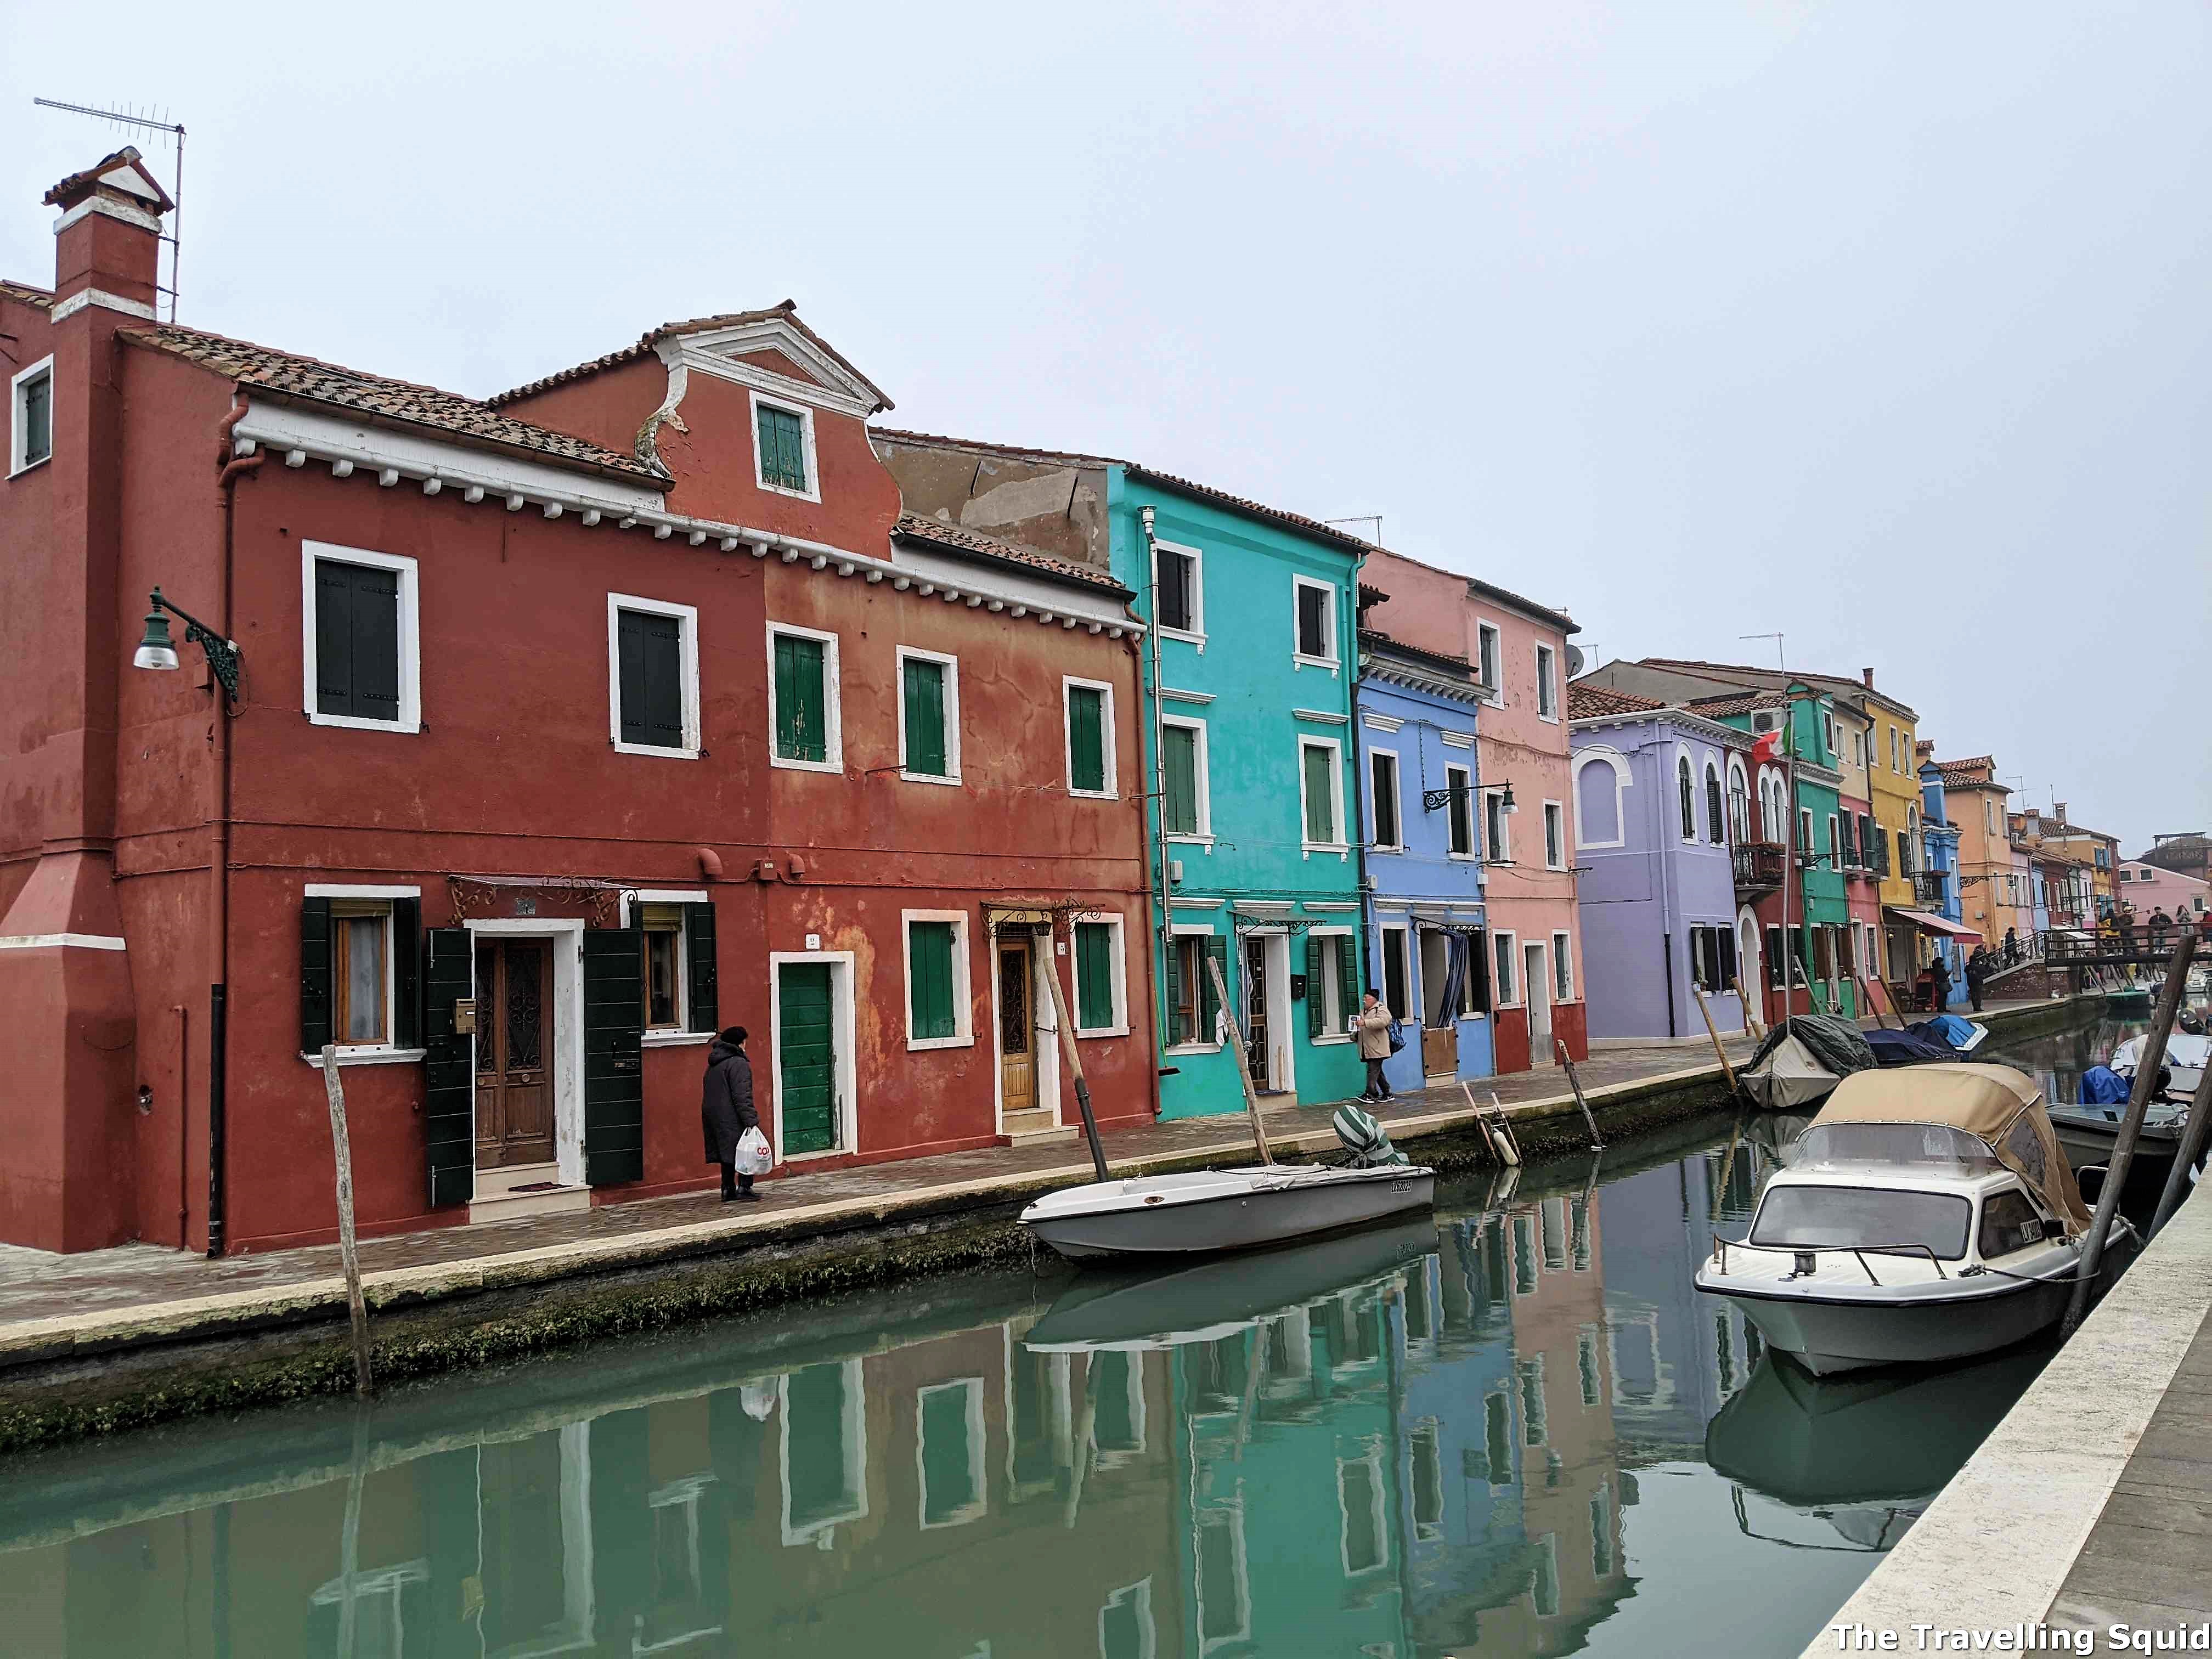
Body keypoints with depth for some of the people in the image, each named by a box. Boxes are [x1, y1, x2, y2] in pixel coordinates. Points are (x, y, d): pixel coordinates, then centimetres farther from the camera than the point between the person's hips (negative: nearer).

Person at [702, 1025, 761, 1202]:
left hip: (714, 1117, 9)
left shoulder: (713, 1065, 18)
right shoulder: (739, 1064, -12)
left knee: (728, 1154, 13)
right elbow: (742, 1097, -19)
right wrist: (750, 1120, -20)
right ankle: (744, 1187, -5)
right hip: (732, 1119, -9)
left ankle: (728, 1190, 13)